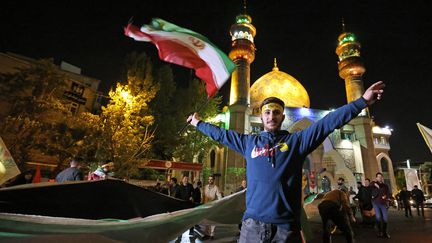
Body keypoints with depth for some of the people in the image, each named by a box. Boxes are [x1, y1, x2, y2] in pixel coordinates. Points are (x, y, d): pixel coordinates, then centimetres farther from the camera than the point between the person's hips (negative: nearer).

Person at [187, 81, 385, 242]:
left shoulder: (297, 140, 5)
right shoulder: (249, 142, 10)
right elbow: (221, 134, 20)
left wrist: (362, 102, -6)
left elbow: (328, 122, -1)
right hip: (252, 225, 1)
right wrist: (198, 123, 27)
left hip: (286, 227, -1)